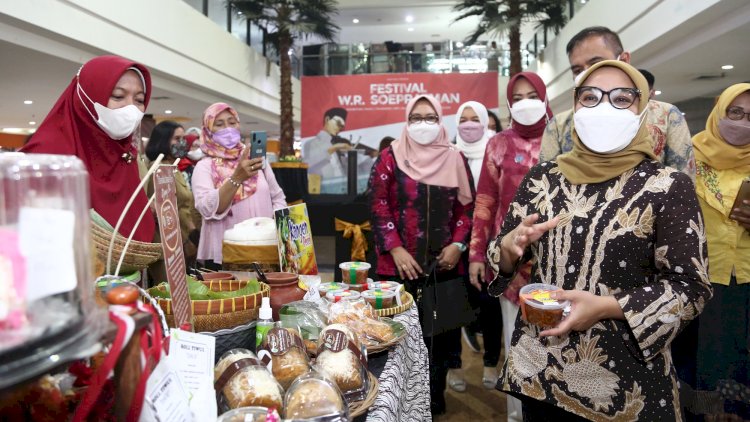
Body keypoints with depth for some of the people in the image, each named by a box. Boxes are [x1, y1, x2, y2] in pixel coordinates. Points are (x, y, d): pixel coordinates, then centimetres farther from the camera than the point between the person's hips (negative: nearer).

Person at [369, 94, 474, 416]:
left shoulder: (455, 159, 8)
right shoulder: (390, 157, 1)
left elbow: (466, 206, 9)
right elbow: (378, 206, -4)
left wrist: (457, 245, -4)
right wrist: (395, 249, -12)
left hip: (444, 264, 2)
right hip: (401, 264, -2)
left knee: (441, 331, 9)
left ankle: (435, 397, 27)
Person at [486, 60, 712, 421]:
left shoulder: (668, 186, -9)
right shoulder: (541, 178, 1)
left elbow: (691, 286, -10)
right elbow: (502, 256, 6)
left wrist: (603, 307, -22)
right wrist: (511, 245, -17)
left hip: (624, 378, -2)